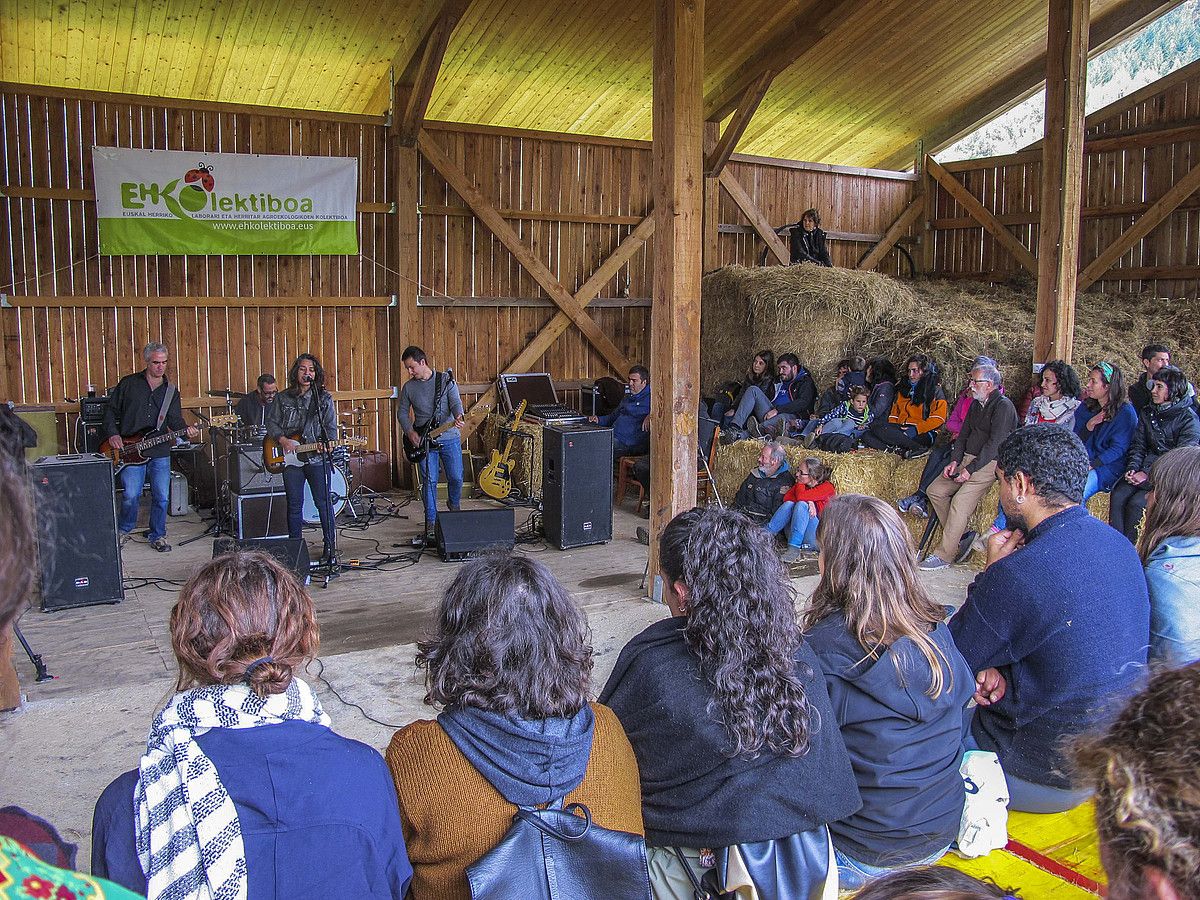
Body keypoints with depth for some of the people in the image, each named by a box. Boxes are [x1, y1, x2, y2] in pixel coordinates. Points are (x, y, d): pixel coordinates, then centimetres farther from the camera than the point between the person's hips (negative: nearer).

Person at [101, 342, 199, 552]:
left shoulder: (171, 391, 11)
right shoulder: (128, 384, 4)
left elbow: (175, 420, 5)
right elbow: (111, 411, 9)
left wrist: (186, 430, -15)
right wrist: (112, 434, -4)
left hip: (160, 451, 2)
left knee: (161, 497, 3)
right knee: (131, 496, -6)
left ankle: (158, 536, 19)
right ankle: (124, 531, 19)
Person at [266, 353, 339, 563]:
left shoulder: (324, 399, 3)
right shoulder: (283, 398, 7)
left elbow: (331, 428, 2)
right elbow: (272, 423, 9)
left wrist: (327, 444, -17)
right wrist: (283, 440, -8)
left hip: (318, 458, -2)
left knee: (323, 503, -1)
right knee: (294, 505, 8)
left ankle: (330, 548, 8)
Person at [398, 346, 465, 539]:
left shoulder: (445, 380, -1)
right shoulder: (408, 387, 6)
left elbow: (456, 402, -9)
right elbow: (402, 412, 11)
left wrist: (458, 417, -31)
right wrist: (410, 432, -6)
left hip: (449, 437, -1)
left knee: (456, 478, 1)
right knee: (429, 482, -2)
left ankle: (454, 505, 32)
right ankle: (431, 524, 5)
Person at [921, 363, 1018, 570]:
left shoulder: (1003, 406, -12)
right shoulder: (976, 405, 16)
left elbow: (995, 443, -20)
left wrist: (970, 469, -22)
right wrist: (954, 461, 1)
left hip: (990, 462, -9)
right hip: (968, 459, 9)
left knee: (960, 501, -23)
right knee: (935, 490, -3)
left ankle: (944, 555, -17)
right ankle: (961, 537, 2)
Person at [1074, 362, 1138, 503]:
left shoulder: (1125, 412, -6)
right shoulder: (1086, 407, 12)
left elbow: (1118, 449, -11)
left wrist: (1091, 465, -21)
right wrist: (1089, 426, -9)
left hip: (1110, 466, -5)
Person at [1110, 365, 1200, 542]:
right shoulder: (1147, 413, 13)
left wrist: (1148, 474, -19)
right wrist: (1132, 468, -6)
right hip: (1146, 467, 5)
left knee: (1135, 503, -28)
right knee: (1117, 496, -23)